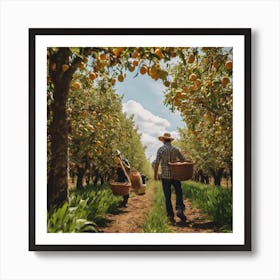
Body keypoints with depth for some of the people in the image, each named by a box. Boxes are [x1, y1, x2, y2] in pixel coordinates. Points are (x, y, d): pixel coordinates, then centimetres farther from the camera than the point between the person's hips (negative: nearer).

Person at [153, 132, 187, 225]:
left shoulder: (160, 149, -5)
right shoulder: (176, 149, 1)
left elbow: (156, 163, -7)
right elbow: (183, 160, 4)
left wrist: (155, 174, 4)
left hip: (165, 176, -1)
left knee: (167, 197, 5)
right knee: (179, 192, 16)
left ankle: (170, 216, 5)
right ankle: (179, 209, -3)